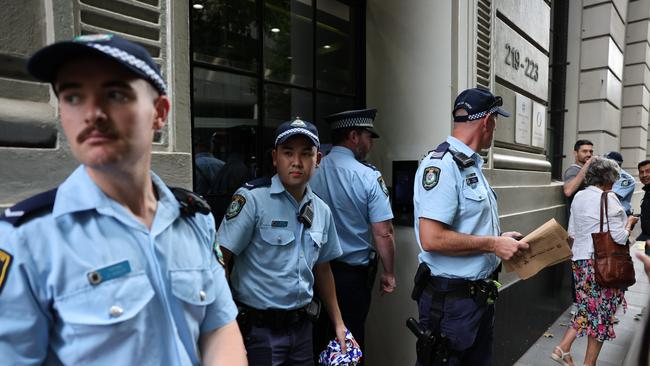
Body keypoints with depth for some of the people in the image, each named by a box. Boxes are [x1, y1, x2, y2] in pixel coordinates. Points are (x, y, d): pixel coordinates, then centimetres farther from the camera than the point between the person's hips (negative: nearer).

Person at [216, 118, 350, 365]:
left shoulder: (322, 211, 4)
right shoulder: (252, 199, -15)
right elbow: (219, 259, -15)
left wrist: (338, 323, 15)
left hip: (302, 326, 6)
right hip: (259, 329, -5)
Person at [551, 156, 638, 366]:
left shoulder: (578, 197, 8)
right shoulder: (608, 198, -14)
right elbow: (619, 238, -14)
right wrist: (629, 222, 2)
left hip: (580, 259, 7)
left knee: (588, 307, 19)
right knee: (601, 312, 7)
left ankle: (563, 348, 14)